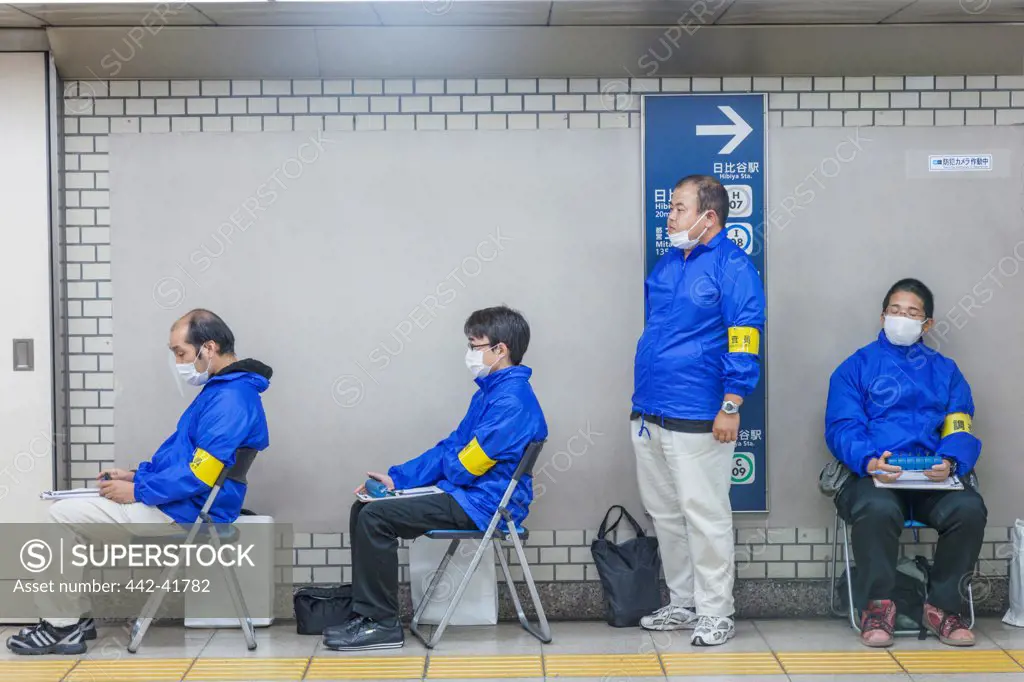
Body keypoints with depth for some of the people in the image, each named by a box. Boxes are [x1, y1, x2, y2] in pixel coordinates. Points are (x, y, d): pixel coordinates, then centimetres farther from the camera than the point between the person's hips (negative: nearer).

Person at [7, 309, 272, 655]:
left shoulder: (232, 399, -22)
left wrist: (138, 491, -16)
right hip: (173, 502, 11)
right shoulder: (222, 389, 12)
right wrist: (136, 475, 10)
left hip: (182, 514, -11)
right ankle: (76, 616, 14)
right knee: (69, 513, 15)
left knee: (61, 516, -8)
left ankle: (66, 626, 1)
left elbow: (199, 476, -26)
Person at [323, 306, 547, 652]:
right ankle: (366, 616, 5)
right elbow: (449, 449, 16)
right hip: (464, 494, 10)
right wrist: (396, 478, 7)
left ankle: (382, 624, -10)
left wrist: (447, 458, 4)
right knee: (363, 509, 4)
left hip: (483, 506, -10)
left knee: (375, 518, -19)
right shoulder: (490, 392, 16)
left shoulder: (512, 400, -17)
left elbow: (463, 466, -19)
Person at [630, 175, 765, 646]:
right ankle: (681, 604, 27)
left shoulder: (732, 266, -9)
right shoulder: (667, 263, 15)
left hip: (697, 420, -8)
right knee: (665, 514, 15)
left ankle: (714, 612, 8)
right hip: (648, 415, 9)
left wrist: (731, 406, -19)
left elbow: (744, 339, -15)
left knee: (704, 516, -2)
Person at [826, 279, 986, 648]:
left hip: (933, 478, 3)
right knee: (877, 509, -37)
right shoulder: (856, 367, 15)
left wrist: (951, 462, -14)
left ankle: (943, 606, -8)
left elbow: (961, 430, 10)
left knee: (969, 508, -29)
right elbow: (842, 427, 2)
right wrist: (868, 460, -20)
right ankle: (877, 606, -16)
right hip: (873, 475, -2)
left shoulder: (945, 371, 23)